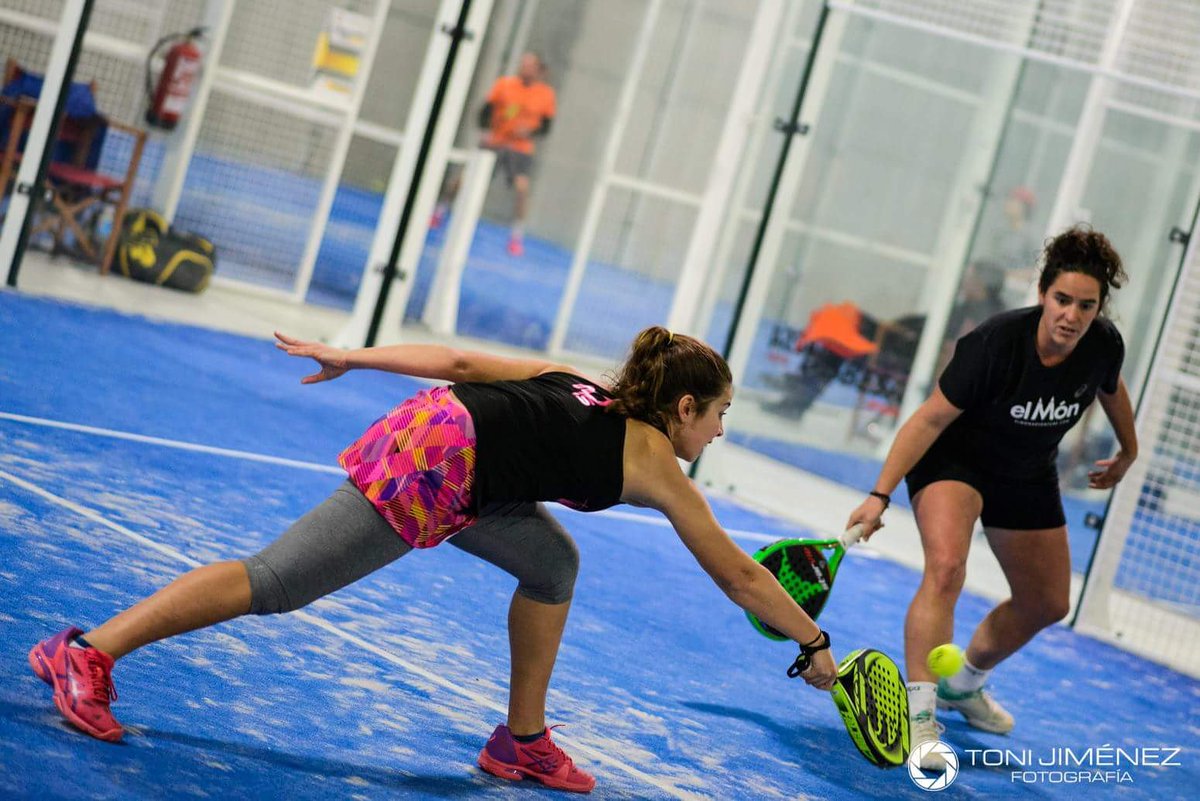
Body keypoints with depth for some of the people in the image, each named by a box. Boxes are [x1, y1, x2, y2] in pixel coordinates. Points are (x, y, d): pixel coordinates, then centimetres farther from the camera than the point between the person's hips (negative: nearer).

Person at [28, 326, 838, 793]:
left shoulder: (582, 386, 22)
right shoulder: (657, 467, 6)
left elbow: (458, 361, 17)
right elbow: (741, 578, 14)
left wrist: (350, 357, 18)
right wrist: (817, 646, 24)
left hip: (433, 419, 9)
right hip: (433, 469, -9)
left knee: (554, 561, 20)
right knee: (275, 580, -7)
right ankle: (87, 653, -4)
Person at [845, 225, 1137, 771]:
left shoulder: (1104, 345, -19)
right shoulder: (994, 345, -33)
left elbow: (1111, 389, 6)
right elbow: (930, 419, -28)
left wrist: (1128, 450, 23)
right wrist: (880, 495, -34)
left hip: (1028, 476, 6)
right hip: (953, 461, -6)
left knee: (1047, 604, 15)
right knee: (946, 568, -32)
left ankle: (963, 685, 39)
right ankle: (917, 713, -28)